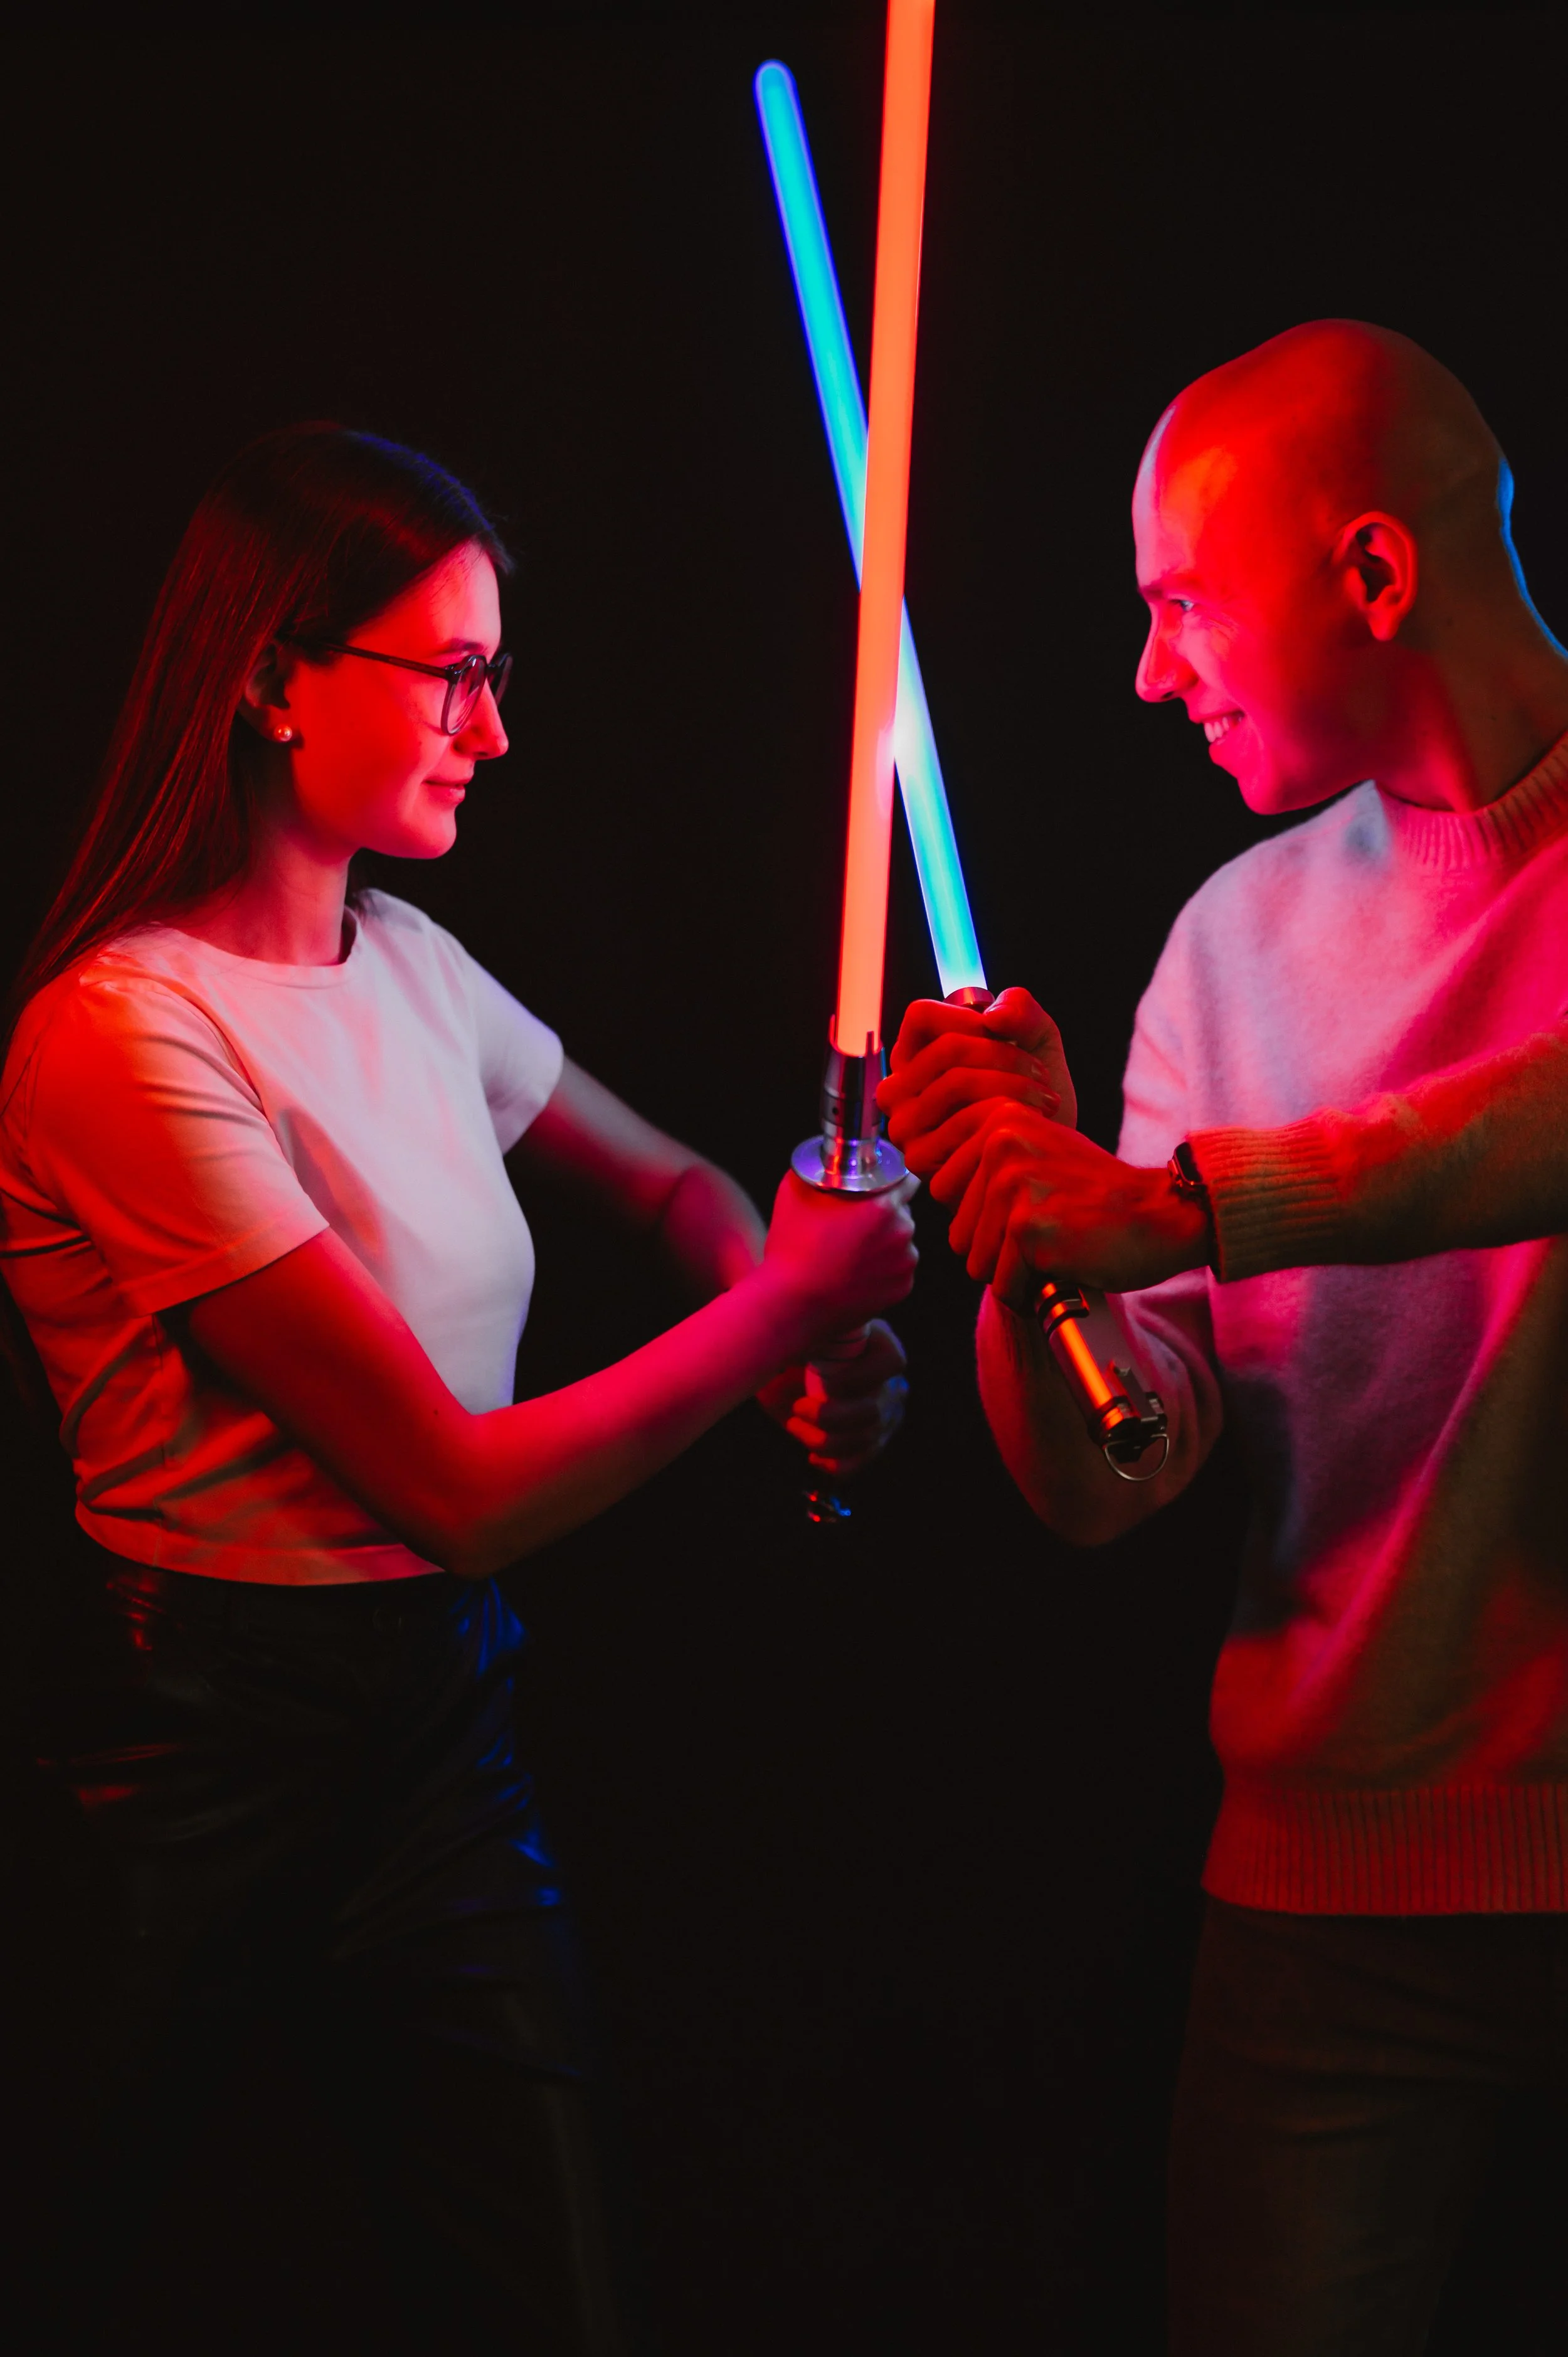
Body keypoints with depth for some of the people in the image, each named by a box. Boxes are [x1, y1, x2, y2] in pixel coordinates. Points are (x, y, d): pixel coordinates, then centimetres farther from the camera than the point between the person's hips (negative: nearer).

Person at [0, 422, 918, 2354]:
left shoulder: (408, 967, 6)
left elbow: (668, 1185, 23)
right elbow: (461, 1488, -20)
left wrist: (814, 1355, 1)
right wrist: (800, 1287, -11)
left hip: (445, 1720, 7)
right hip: (215, 1749, -6)